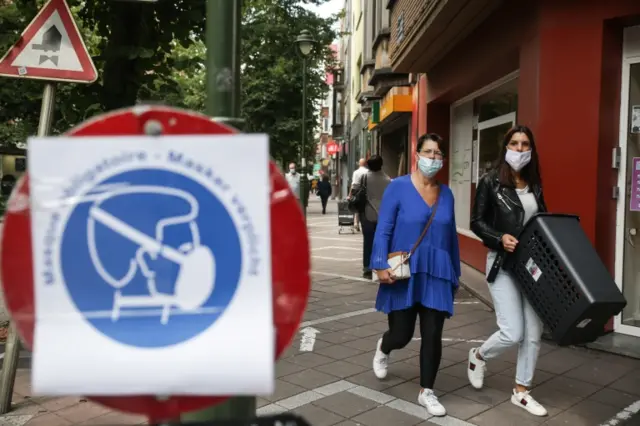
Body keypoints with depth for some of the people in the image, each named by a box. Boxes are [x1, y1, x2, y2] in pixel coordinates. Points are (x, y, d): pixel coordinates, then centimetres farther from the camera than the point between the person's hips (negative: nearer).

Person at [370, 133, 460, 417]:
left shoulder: (446, 193, 7)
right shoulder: (398, 187, -6)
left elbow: (451, 235, 13)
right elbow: (383, 230, -9)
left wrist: (455, 273, 16)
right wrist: (381, 265, -18)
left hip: (436, 275, 3)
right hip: (404, 274, -3)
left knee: (432, 335, 2)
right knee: (402, 335, 5)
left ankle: (426, 392, 20)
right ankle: (382, 350, 42)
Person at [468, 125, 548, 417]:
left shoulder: (534, 185, 11)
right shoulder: (491, 181, -4)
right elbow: (476, 222, -6)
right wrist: (500, 238, -22)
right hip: (503, 263, -5)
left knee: (534, 332, 6)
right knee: (513, 332, -9)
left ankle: (521, 392, 23)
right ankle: (478, 356, 24)